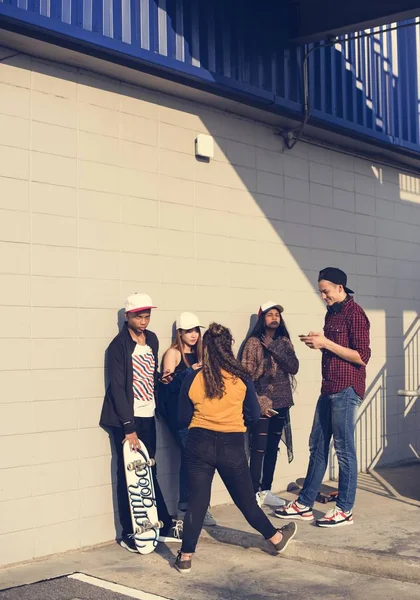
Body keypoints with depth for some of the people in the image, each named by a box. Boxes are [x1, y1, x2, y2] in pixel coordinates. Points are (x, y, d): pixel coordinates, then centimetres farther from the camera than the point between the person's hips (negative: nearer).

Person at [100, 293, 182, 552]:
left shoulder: (152, 339, 8)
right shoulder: (119, 345, -11)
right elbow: (117, 388, -14)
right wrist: (129, 427, -18)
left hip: (148, 417, 5)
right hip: (127, 419, -5)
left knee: (149, 473, 12)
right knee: (128, 477, 2)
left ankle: (166, 525, 18)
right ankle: (128, 534, 11)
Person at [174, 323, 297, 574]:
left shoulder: (193, 379, -4)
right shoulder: (241, 378, -5)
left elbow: (183, 419, 3)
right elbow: (253, 416, 2)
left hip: (199, 445, 0)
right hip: (232, 446, 0)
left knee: (196, 501, 5)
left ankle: (186, 557, 7)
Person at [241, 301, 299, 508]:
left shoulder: (284, 342, 11)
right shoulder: (253, 343, -4)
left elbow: (294, 367, -2)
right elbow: (247, 374, -8)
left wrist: (275, 349, -13)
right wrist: (259, 402, -12)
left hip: (281, 404, 5)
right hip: (262, 404, -5)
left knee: (272, 448, 11)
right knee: (258, 449, -5)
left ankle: (266, 491, 21)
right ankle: (255, 493, 3)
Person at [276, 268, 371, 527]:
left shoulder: (354, 313, -11)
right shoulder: (331, 312, 15)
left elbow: (362, 357, -16)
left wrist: (326, 343, -17)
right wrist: (318, 342, 4)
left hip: (346, 389, -9)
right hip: (329, 389, 9)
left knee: (344, 449, -1)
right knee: (317, 446, 11)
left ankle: (345, 510, 9)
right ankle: (304, 504, 18)